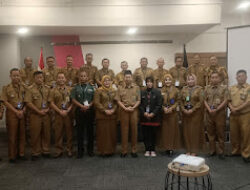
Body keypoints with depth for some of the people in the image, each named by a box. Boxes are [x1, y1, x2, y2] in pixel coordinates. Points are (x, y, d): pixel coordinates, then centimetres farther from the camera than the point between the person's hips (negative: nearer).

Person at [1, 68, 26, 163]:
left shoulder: (23, 87, 8)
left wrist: (23, 109, -5)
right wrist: (16, 111, -11)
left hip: (22, 113, 3)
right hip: (12, 113, -3)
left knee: (22, 134, 8)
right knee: (12, 135, 2)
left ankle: (21, 153, 20)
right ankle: (12, 156, 12)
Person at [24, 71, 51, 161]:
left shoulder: (47, 88, 9)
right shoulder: (30, 89, -3)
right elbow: (28, 103, -10)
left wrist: (48, 109, -7)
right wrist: (39, 111, -13)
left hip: (46, 114, 3)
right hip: (35, 115, -3)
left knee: (46, 133, 9)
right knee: (35, 134, 3)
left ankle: (46, 151, 22)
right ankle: (35, 153, 17)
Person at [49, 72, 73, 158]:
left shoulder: (70, 89, 6)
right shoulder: (53, 90, 4)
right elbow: (52, 103, -1)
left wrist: (68, 110, -11)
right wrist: (60, 111, -10)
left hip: (69, 113, 0)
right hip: (58, 114, 0)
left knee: (69, 132, 6)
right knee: (58, 132, 5)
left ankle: (69, 150, 18)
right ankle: (59, 150, 17)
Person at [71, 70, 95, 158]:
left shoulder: (91, 87, 6)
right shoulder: (75, 88, 6)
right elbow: (73, 99, 0)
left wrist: (89, 106, -14)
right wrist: (81, 106, -12)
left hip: (90, 111, 0)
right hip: (79, 111, 0)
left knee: (90, 130, 7)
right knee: (80, 131, 5)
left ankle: (90, 149, 19)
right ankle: (80, 150, 14)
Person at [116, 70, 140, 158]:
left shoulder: (136, 87, 6)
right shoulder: (120, 88, 5)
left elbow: (138, 100, 3)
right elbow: (118, 100, 2)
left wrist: (133, 107, -11)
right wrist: (125, 108, -10)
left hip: (134, 110, 0)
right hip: (124, 110, 0)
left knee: (134, 130, 4)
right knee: (124, 130, 3)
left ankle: (134, 150, 15)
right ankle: (124, 150, 12)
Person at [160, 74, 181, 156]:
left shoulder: (175, 90, 1)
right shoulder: (161, 90, 3)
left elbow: (177, 101, -1)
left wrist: (171, 108, -15)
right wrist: (164, 108, -14)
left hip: (173, 113, -1)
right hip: (164, 113, 1)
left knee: (172, 130, 1)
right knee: (165, 130, 3)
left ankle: (172, 148, 10)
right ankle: (166, 147, 12)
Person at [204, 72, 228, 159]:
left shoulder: (224, 88, 1)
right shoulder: (207, 88, 9)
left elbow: (225, 101, -6)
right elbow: (205, 100, 6)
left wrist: (216, 109, -15)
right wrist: (209, 109, -10)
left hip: (220, 112, -3)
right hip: (209, 113, 3)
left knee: (220, 132, 3)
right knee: (210, 132, 8)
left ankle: (221, 151, 14)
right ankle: (212, 150, 20)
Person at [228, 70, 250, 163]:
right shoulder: (232, 88, 12)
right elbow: (228, 100, 10)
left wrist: (237, 109, -14)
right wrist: (232, 108, -9)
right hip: (233, 115, 4)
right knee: (234, 133, 10)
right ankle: (235, 151, 26)